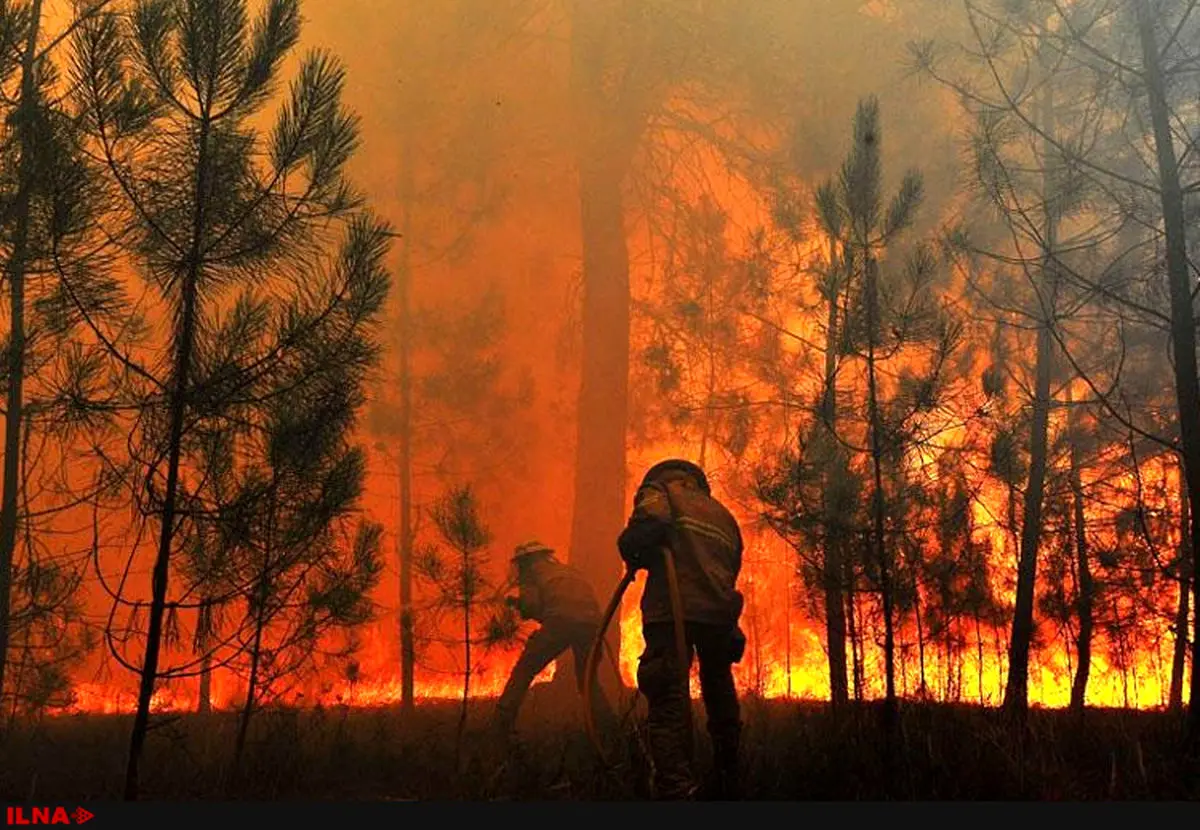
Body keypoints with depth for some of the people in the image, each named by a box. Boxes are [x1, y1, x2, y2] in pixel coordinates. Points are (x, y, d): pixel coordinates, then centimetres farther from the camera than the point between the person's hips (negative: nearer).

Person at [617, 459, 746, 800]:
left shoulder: (660, 492, 12)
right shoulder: (724, 515, 31)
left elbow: (648, 528, -10)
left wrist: (634, 558, 7)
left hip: (673, 610, -6)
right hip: (720, 614, 6)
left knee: (668, 701, -14)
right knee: (720, 696, 20)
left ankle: (677, 788, -29)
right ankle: (728, 786, 31)